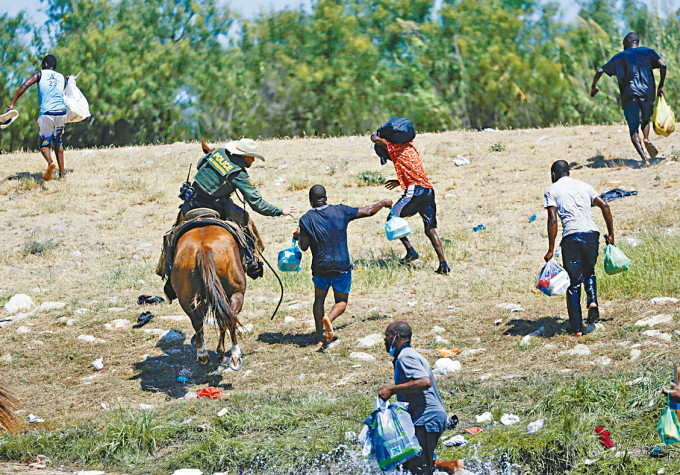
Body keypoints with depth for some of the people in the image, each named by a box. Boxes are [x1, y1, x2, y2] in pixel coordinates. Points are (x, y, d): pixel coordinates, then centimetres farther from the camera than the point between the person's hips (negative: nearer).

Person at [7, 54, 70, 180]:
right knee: (58, 142, 22)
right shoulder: (62, 78, 15)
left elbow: (24, 86, -8)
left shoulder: (40, 74, 5)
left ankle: (50, 162, -27)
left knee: (44, 144, 4)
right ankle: (62, 171, 20)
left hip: (46, 114, -3)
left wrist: (12, 103, -11)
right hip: (61, 113, 3)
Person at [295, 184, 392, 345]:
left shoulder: (306, 219, -7)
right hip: (342, 266, 0)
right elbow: (368, 211, 4)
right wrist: (382, 203, 23)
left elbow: (304, 246, -4)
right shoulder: (340, 211, -3)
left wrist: (298, 236, 19)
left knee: (319, 299, 21)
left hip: (320, 267, 0)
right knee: (342, 301, 14)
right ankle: (330, 318, -20)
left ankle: (319, 337, 9)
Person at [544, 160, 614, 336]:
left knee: (573, 282, 5)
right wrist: (611, 234, 18)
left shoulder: (552, 190, 8)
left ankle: (577, 328, 3)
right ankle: (592, 301, -1)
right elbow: (604, 206, 12)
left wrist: (551, 249, -3)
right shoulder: (583, 185, 21)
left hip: (571, 237, -3)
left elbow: (553, 220, -3)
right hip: (592, 233, 3)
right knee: (589, 272, 27)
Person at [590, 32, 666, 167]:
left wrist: (593, 87, 26)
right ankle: (647, 140, -6)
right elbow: (662, 65, -1)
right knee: (645, 120, 25)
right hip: (647, 92, 1)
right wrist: (661, 86, 6)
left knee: (633, 129, 0)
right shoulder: (648, 52, 15)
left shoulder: (619, 57, 15)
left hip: (629, 94, -1)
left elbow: (600, 71, 11)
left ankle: (643, 157, -20)